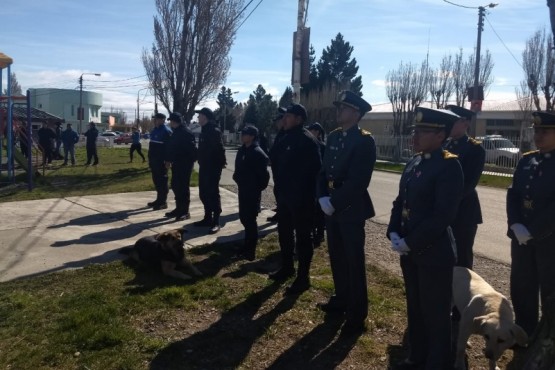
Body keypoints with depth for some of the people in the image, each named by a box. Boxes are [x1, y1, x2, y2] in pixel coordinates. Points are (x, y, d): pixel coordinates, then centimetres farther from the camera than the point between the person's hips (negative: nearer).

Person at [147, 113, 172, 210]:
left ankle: (163, 202, 3)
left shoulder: (166, 131, -12)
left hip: (161, 161, -9)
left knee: (162, 180, -3)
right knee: (156, 180, 14)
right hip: (154, 160, 9)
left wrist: (167, 160, -21)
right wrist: (150, 159, 19)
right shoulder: (154, 130, 16)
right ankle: (159, 200, 23)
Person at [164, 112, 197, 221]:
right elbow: (170, 147, 20)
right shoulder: (175, 132, 15)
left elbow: (192, 148, -19)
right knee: (175, 186, 13)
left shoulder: (186, 132, -14)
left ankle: (185, 212, 1)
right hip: (177, 163, 9)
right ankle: (179, 209, 23)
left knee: (183, 187, -5)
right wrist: (169, 160, 14)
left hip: (185, 164, -9)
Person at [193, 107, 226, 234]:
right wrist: (201, 162, 16)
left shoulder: (214, 131, -16)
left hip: (213, 167, -10)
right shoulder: (204, 130, 14)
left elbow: (220, 149, -21)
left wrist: (221, 163, -21)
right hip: (204, 167, 10)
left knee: (213, 194, -6)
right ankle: (208, 218, 25)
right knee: (204, 193, 14)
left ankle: (215, 222, -1)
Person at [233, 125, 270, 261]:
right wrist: (238, 179, 10)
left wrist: (258, 187, -11)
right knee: (243, 216, 14)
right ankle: (248, 245, 30)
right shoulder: (242, 150, 9)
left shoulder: (257, 153, -15)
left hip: (252, 191, -8)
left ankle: (250, 250, 7)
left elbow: (263, 173, -16)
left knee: (250, 218, -3)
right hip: (243, 189, 8)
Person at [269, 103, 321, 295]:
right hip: (285, 195, 9)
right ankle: (287, 267, 36)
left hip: (301, 197, -9)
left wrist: (306, 193, -17)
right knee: (284, 232, 19)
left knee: (302, 237, 0)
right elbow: (277, 160, 19)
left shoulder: (306, 141, -16)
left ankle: (303, 278, 10)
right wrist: (279, 186, 11)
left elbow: (314, 169, -21)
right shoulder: (286, 139, 11)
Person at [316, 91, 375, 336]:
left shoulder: (364, 141, -13)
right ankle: (341, 300, 34)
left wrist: (335, 203, -17)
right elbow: (324, 171, 12)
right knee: (337, 257, 17)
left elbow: (358, 181, -19)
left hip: (351, 209, -7)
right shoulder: (333, 137, 11)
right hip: (332, 207, 7)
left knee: (354, 261, 1)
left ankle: (357, 315, 11)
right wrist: (323, 198, -3)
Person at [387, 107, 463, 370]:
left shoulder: (449, 166, -16)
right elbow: (400, 202, 14)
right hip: (409, 250, 8)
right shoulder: (414, 163, 9)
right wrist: (394, 234, 0)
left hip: (434, 253, -8)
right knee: (415, 308, 21)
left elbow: (442, 216, -22)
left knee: (436, 314, 8)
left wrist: (409, 242, -18)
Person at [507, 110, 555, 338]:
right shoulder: (526, 160, 8)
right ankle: (524, 332, 31)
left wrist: (532, 231, -18)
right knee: (521, 286, 14)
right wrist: (516, 225, -9)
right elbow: (513, 194, 5)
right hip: (521, 236, 5)